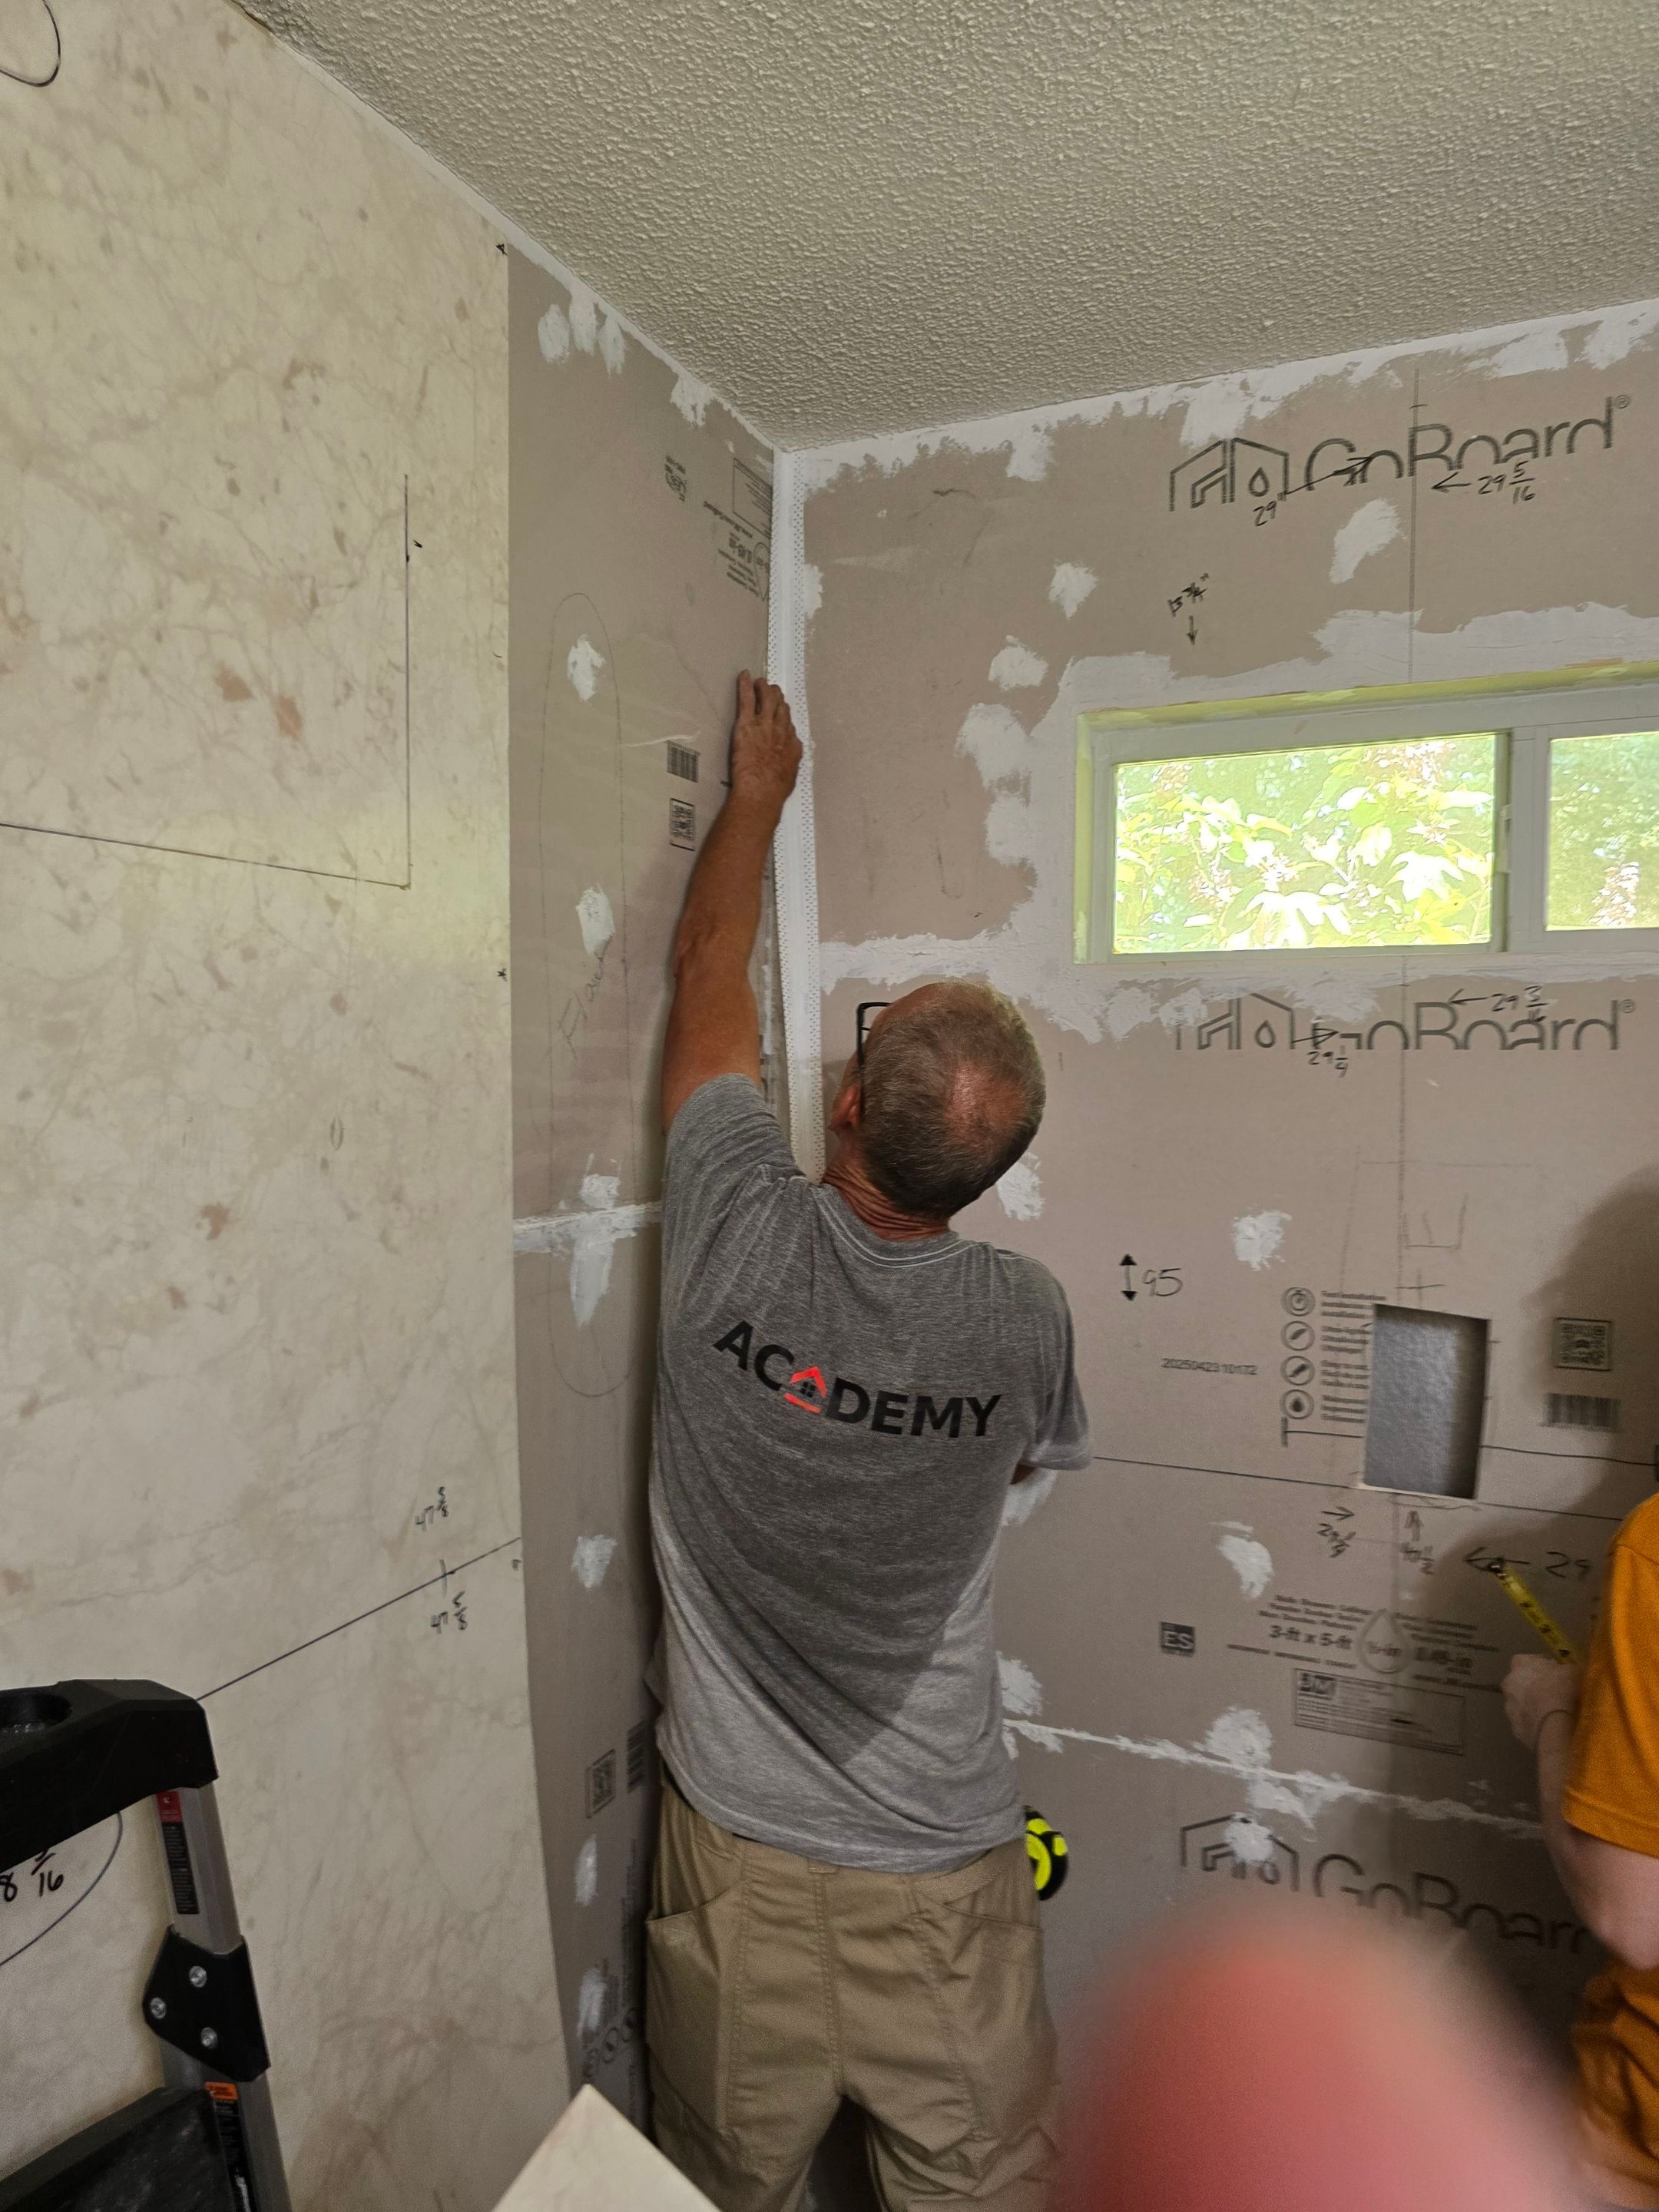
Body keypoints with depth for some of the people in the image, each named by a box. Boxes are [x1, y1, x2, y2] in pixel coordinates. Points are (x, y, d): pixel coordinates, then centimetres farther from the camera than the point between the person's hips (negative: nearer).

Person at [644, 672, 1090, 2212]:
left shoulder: (740, 1232, -21)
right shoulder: (1023, 1321, -17)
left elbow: (706, 969, -4)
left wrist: (757, 788, 11)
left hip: (738, 1849, 0)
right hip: (940, 1872, 0)